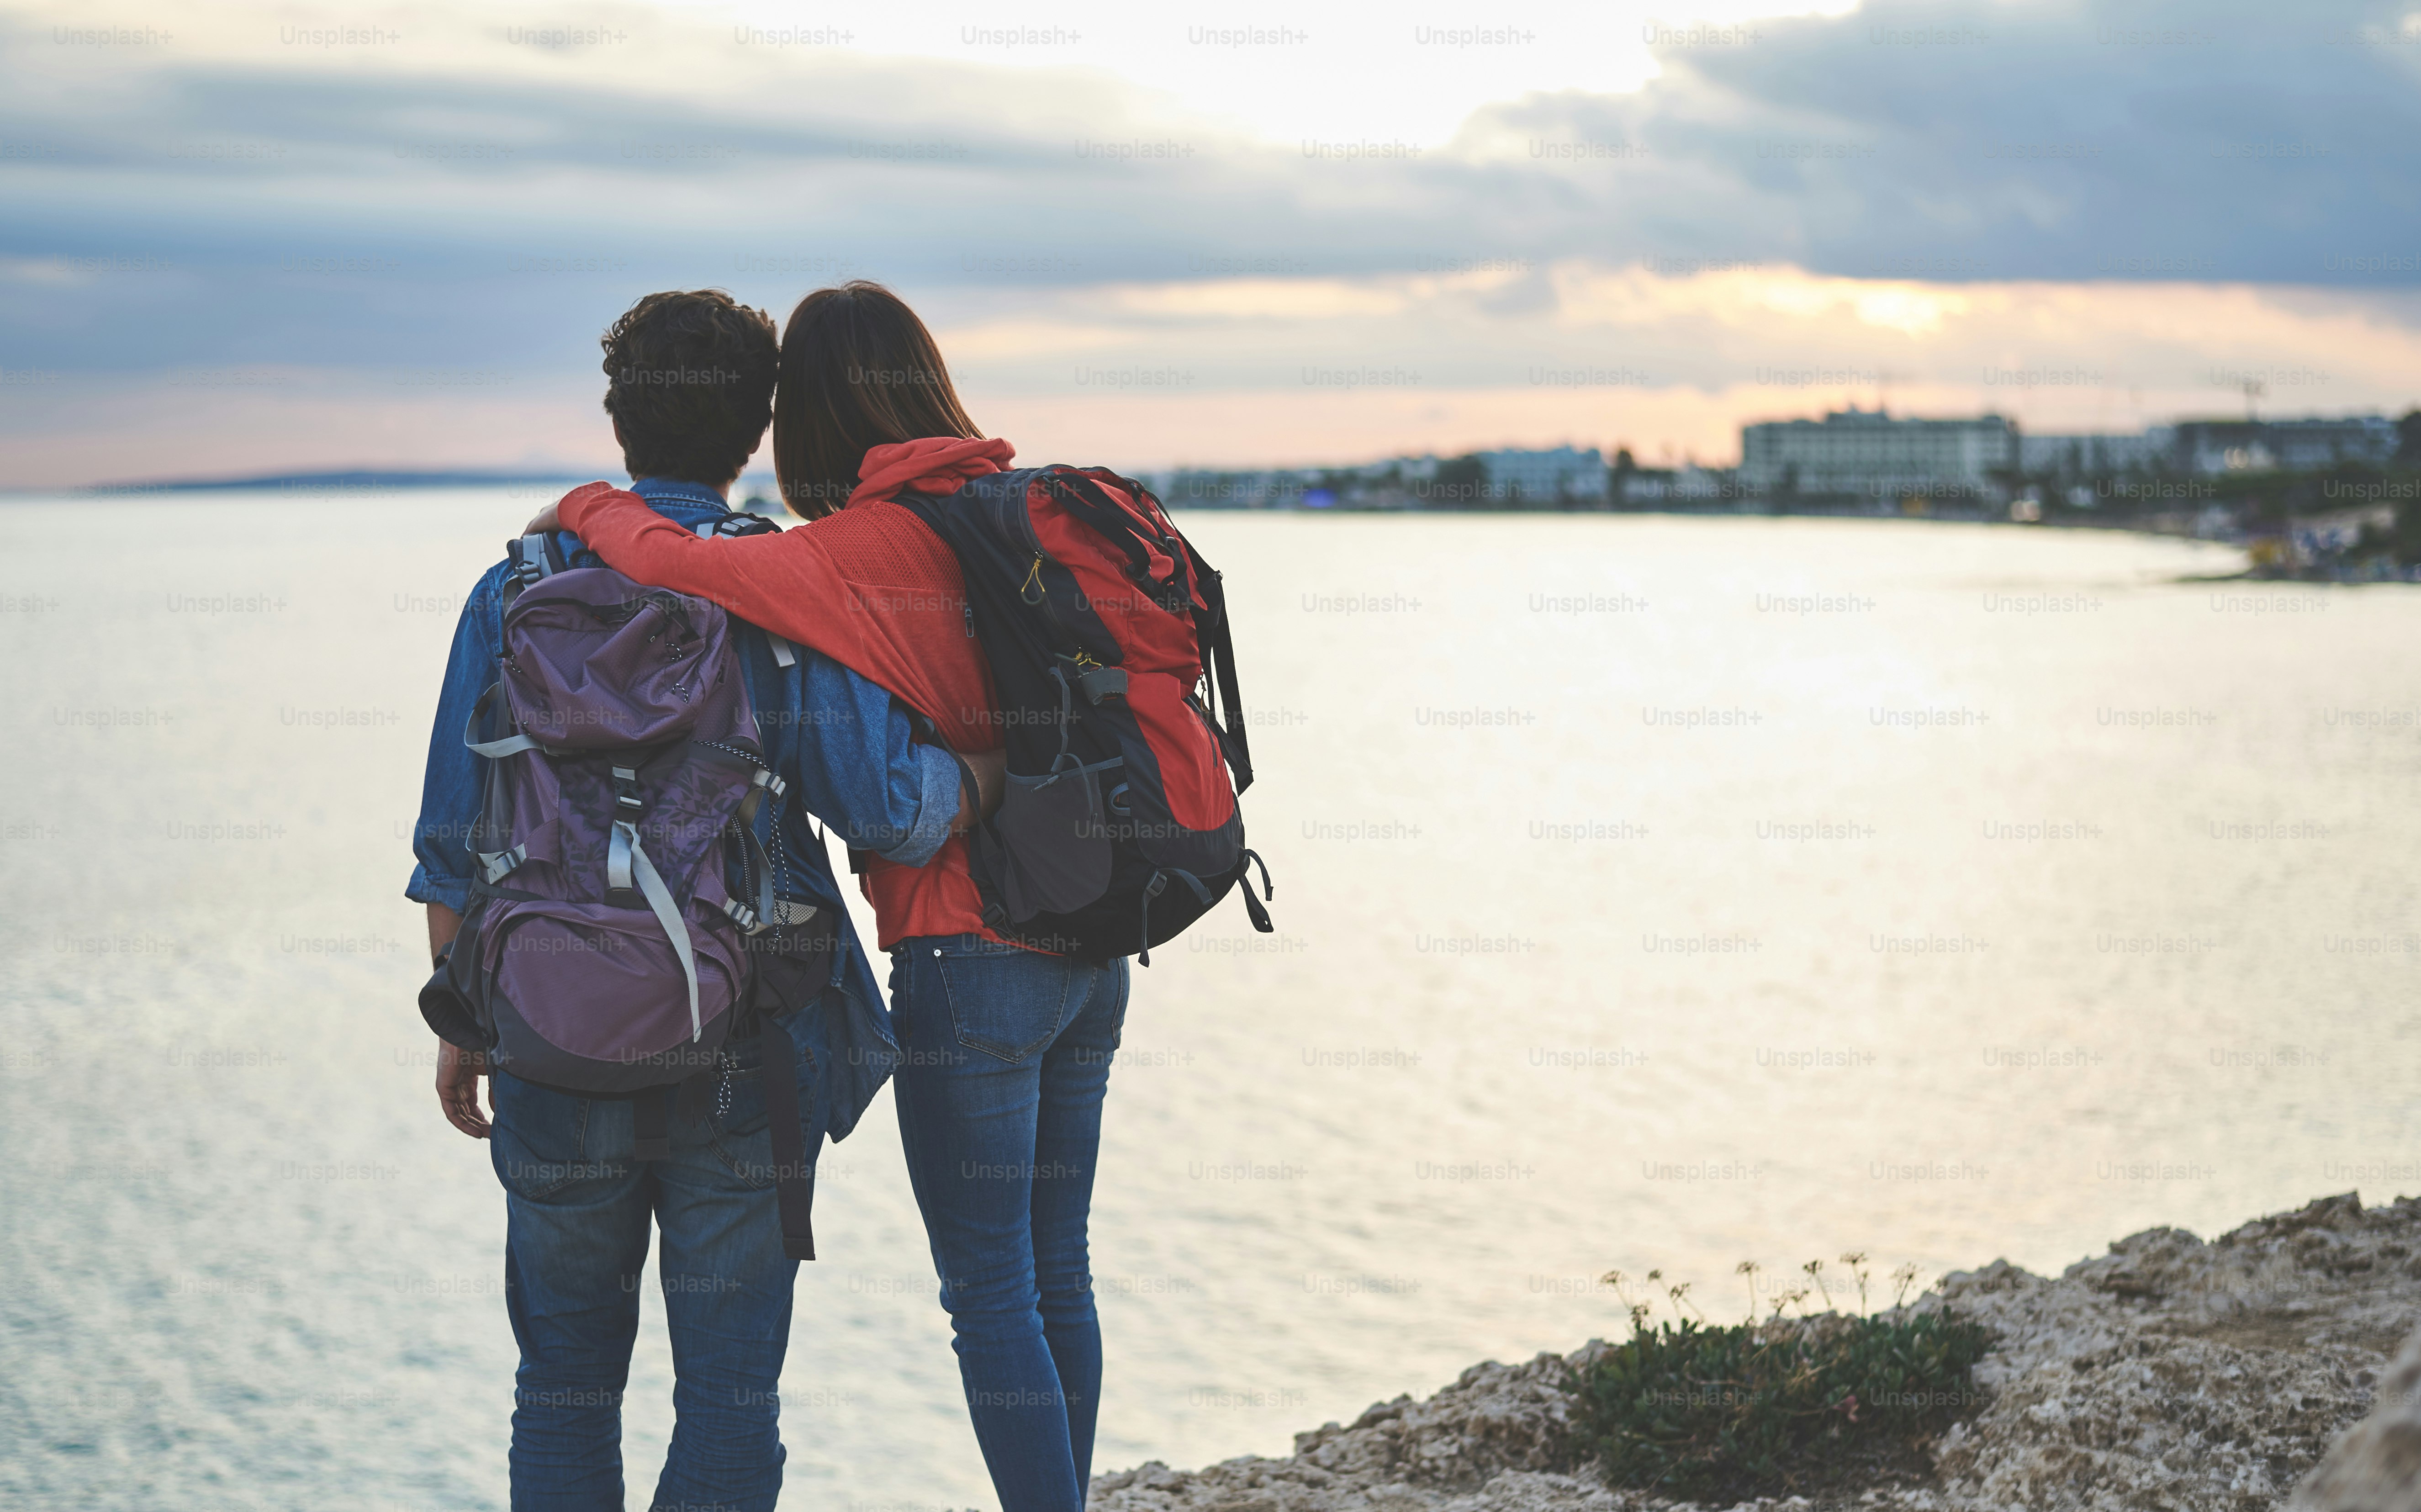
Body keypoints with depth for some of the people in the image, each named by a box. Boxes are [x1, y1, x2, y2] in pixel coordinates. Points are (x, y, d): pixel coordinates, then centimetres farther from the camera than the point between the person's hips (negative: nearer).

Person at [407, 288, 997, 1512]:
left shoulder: (518, 591, 0)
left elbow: (453, 845, 1)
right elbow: (887, 810, -15)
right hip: (742, 1062, -2)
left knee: (564, 1386, 16)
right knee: (728, 1397, 7)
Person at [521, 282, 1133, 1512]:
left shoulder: (865, 550, -13)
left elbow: (678, 568, -21)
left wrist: (586, 510, -3)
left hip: (970, 958, -7)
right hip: (1090, 952, 8)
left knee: (991, 1298, 0)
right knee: (1057, 1281, 16)